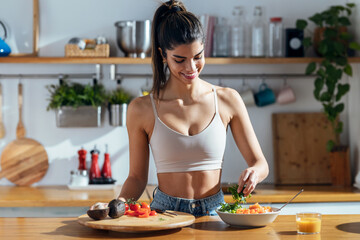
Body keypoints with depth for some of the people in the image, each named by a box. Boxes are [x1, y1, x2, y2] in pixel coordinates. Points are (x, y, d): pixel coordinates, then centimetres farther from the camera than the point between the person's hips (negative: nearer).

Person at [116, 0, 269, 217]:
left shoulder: (227, 100, 4)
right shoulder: (142, 110, 1)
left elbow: (260, 163, 10)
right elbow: (137, 176, 10)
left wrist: (253, 173, -13)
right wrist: (119, 204, -10)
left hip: (214, 214, 0)